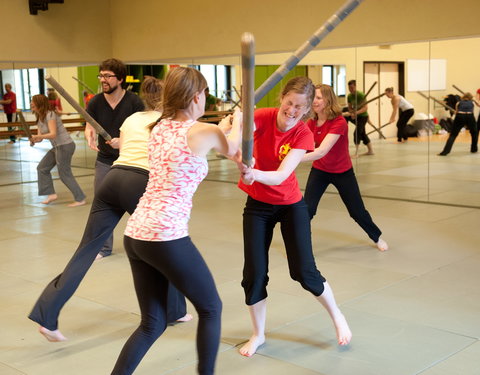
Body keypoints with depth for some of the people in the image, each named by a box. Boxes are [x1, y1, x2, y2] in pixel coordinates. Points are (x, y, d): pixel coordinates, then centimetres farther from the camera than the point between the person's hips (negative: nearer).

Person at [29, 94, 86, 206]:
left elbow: (53, 134, -25)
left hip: (65, 145, -10)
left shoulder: (50, 115, -16)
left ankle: (80, 199, 2)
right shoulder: (39, 118, 12)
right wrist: (34, 139, -13)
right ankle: (51, 193, 16)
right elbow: (40, 137, 8)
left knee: (65, 174, -5)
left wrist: (37, 137, -33)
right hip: (57, 147, 10)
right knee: (42, 168, 12)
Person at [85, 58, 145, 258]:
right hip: (104, 160, 3)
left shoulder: (134, 101, -11)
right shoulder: (95, 102, -2)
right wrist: (90, 137, -26)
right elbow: (89, 127, -2)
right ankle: (104, 247, 16)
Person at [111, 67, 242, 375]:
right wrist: (238, 121, 37)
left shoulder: (159, 128, 13)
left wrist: (221, 128, 47)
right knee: (211, 309, 16)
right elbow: (231, 149, 17)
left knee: (153, 323, 17)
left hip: (135, 234, 7)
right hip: (167, 238, -7)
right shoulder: (204, 132, -7)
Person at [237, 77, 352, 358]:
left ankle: (337, 316, 27)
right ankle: (259, 334, 22)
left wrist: (255, 174, -53)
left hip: (291, 205, -1)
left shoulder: (303, 134, -20)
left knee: (304, 271, -1)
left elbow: (280, 176, -33)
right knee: (254, 272, 0)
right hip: (258, 205, 1)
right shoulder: (262, 118, -18)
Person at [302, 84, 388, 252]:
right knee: (307, 208, -14)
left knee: (357, 211, 9)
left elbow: (321, 151, -41)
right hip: (319, 171, 3)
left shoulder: (339, 122, -30)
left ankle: (377, 237, 36)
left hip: (343, 173, -3)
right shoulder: (311, 123, -9)